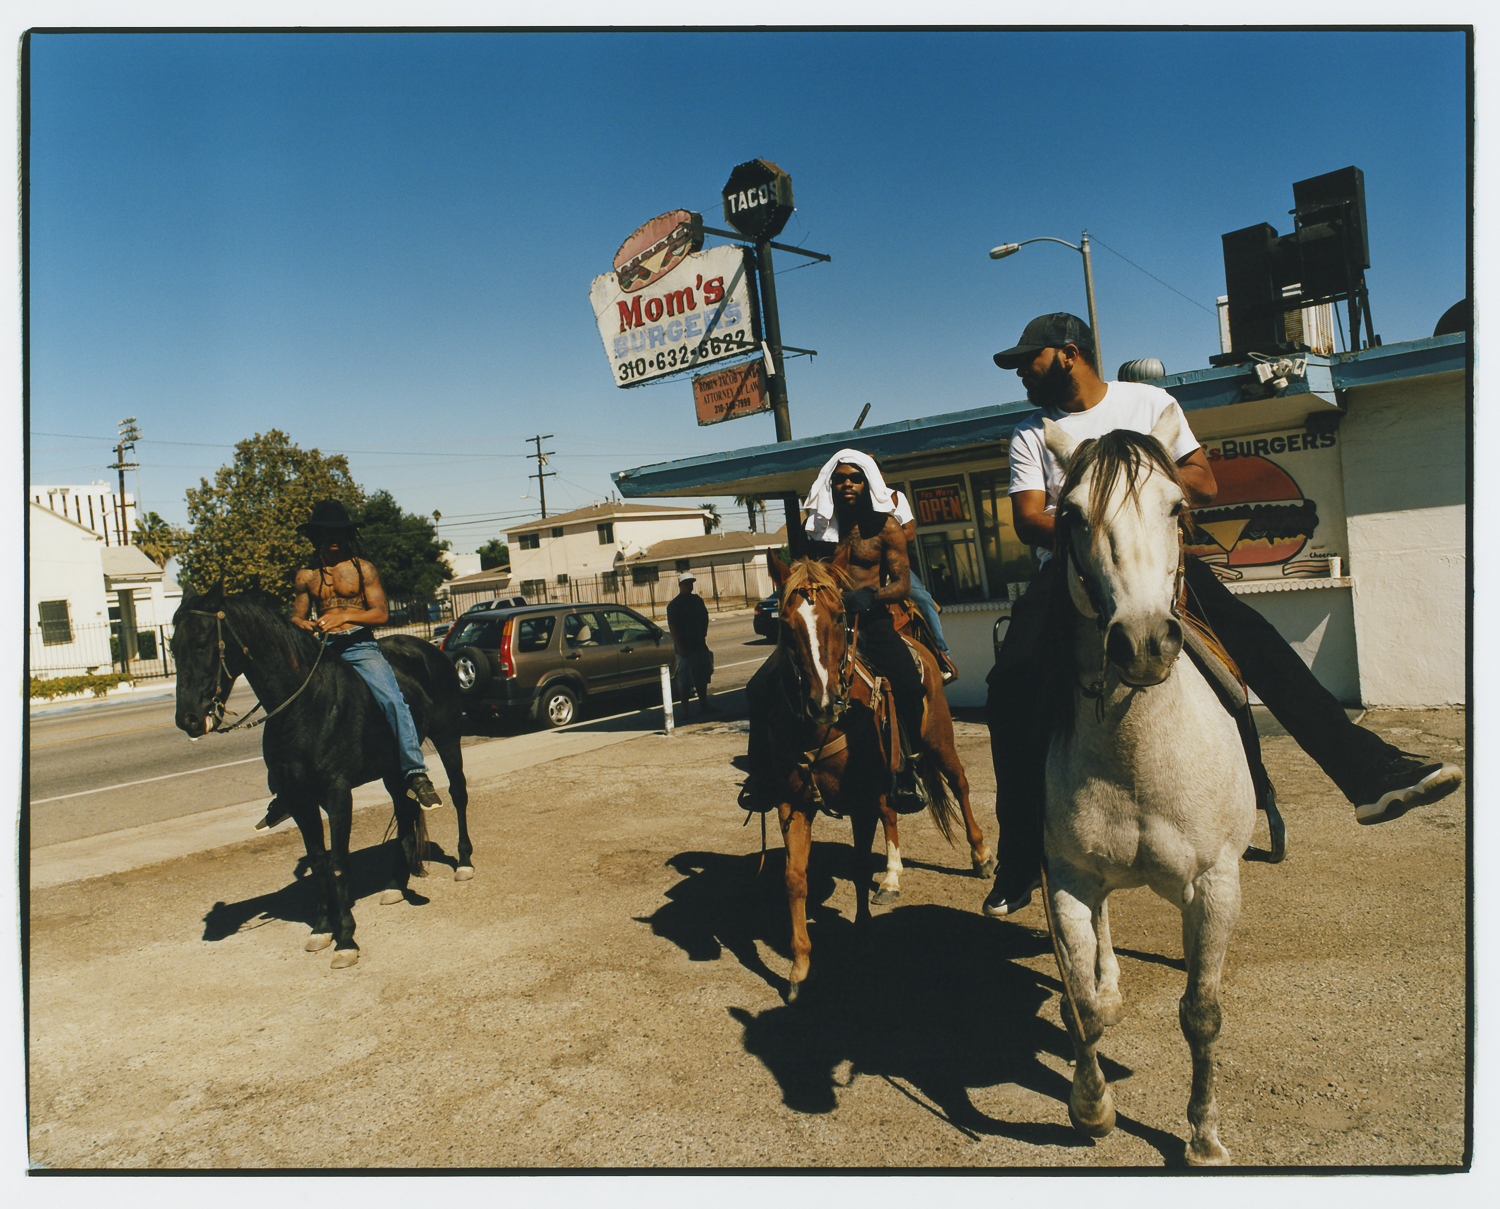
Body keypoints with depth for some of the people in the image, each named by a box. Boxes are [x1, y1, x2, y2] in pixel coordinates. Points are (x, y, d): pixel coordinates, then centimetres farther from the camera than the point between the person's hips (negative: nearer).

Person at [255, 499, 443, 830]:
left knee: (392, 700, -27)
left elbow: (381, 613, -3)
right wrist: (302, 624, -7)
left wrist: (344, 616, -18)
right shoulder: (306, 576, 14)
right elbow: (296, 616, 17)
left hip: (360, 646, -3)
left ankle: (416, 775, -24)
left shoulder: (363, 569, 4)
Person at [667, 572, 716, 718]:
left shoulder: (697, 600, 12)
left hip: (699, 645, 7)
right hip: (685, 647, -7)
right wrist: (680, 647, -18)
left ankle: (703, 705, 22)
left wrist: (703, 636, 4)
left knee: (702, 676, 12)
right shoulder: (674, 604, -9)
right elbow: (672, 626, -13)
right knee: (685, 680, -4)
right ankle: (685, 710, 2)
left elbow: (705, 617, 18)